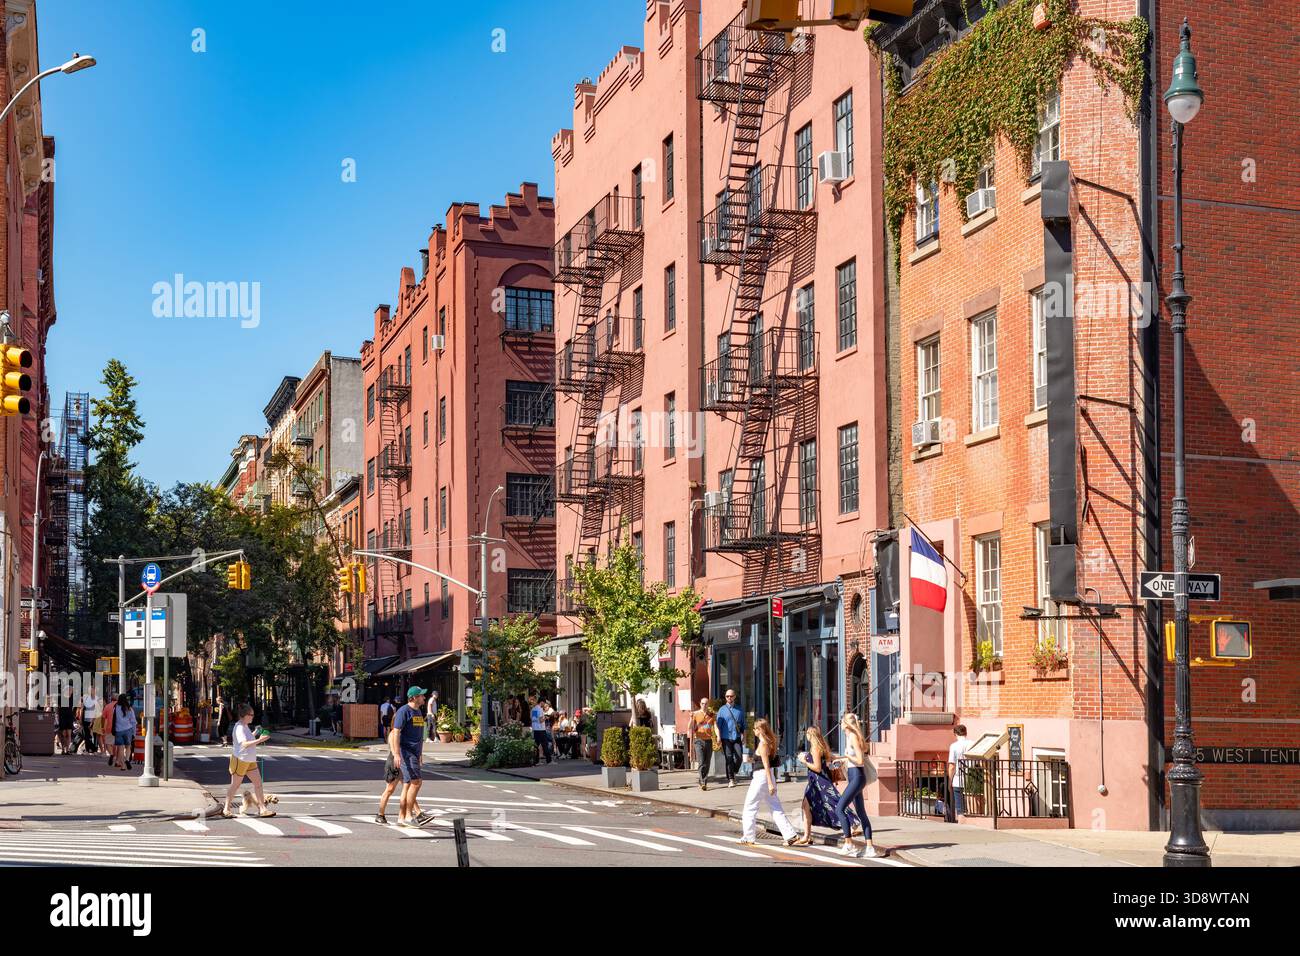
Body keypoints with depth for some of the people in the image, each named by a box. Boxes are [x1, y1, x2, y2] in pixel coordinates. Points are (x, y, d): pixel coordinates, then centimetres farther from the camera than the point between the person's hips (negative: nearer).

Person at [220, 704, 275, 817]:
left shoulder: (245, 726, 10)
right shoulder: (239, 727, -20)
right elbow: (244, 744, -31)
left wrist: (255, 734, 10)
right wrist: (259, 740, -36)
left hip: (250, 760, 9)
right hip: (240, 760, -9)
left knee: (258, 783, 5)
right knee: (235, 785, 3)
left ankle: (262, 808, 8)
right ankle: (226, 809, 15)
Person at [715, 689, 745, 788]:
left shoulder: (739, 710, 12)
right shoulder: (722, 710, 6)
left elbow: (743, 725, 16)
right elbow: (718, 725, 2)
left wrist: (743, 737, 10)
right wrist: (718, 737, -9)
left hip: (737, 738, 2)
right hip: (726, 738, -2)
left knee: (738, 757, -10)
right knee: (729, 759, -3)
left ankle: (734, 773, 15)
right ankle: (730, 780, 2)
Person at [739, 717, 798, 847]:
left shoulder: (762, 744, -14)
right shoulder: (769, 742, 11)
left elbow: (766, 765, -19)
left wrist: (770, 783, -22)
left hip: (761, 777, -9)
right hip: (768, 777, 9)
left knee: (750, 807, 4)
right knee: (775, 808, 9)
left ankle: (748, 838, 9)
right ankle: (789, 834, 1)